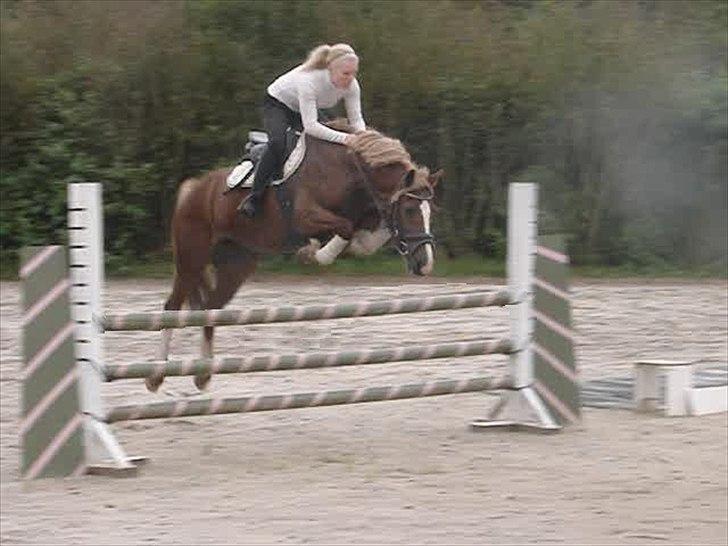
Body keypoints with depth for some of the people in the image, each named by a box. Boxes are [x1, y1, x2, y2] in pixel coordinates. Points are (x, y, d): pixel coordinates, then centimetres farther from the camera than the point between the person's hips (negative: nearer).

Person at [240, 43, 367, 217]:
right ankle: (254, 198, -24)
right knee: (278, 143, -31)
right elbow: (310, 126, -43)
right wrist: (344, 138, -50)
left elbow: (357, 120, -15)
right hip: (277, 104, -7)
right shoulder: (309, 80, -41)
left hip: (304, 111, 7)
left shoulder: (351, 85, -23)